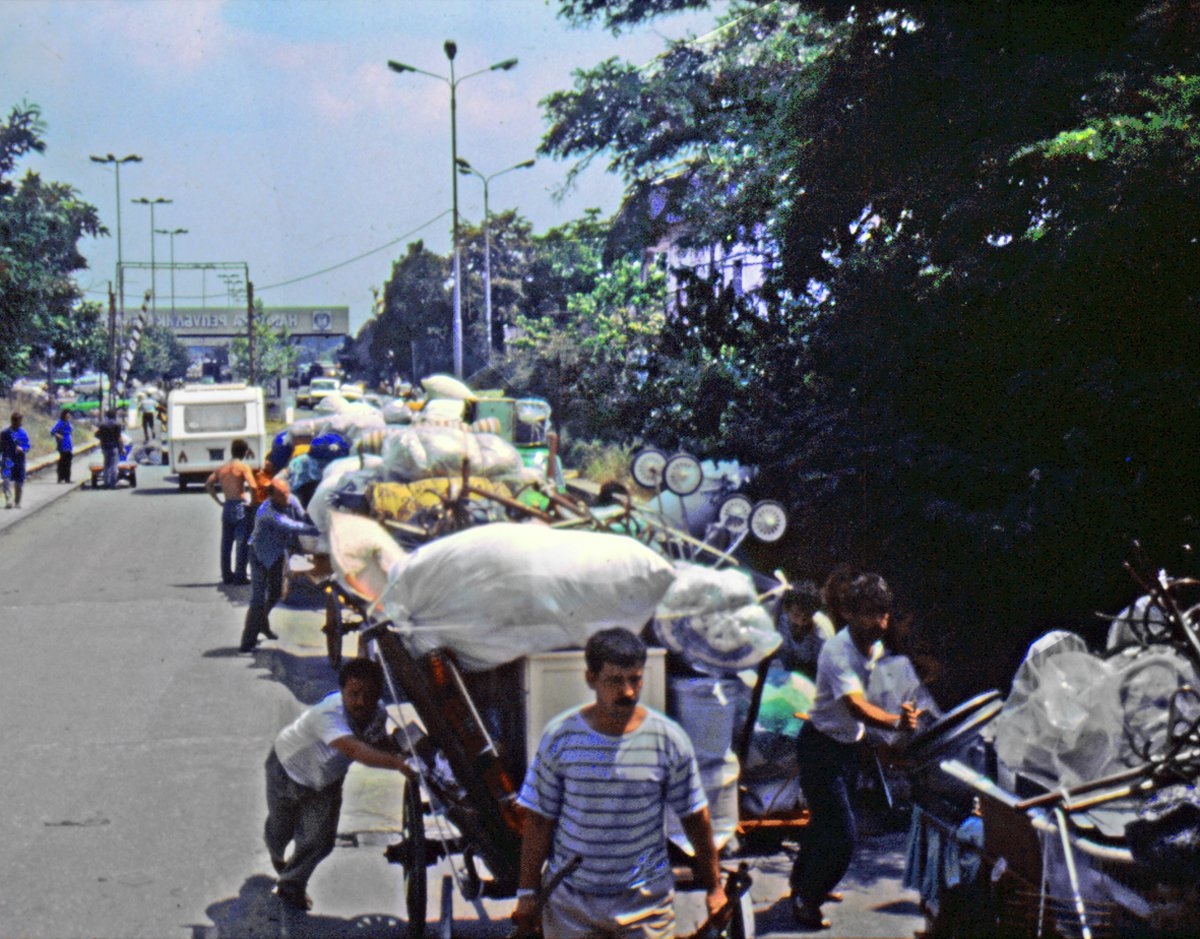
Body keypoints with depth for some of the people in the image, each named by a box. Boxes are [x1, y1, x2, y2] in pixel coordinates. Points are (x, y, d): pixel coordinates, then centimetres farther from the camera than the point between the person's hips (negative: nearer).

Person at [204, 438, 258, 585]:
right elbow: (253, 487, -19)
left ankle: (227, 575, 16)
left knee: (226, 543, 12)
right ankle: (240, 576, -5)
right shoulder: (243, 467, -8)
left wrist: (219, 501, 10)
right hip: (241, 507, -6)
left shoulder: (221, 468, 10)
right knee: (242, 543, -2)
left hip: (227, 507, 6)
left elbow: (208, 484, 9)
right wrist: (245, 489, 1)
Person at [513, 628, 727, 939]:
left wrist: (713, 887, 8)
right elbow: (539, 821, -1)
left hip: (646, 903, 0)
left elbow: (695, 817, 3)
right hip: (570, 904, 0)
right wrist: (528, 892, -1)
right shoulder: (559, 736, -7)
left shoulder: (669, 739, -7)